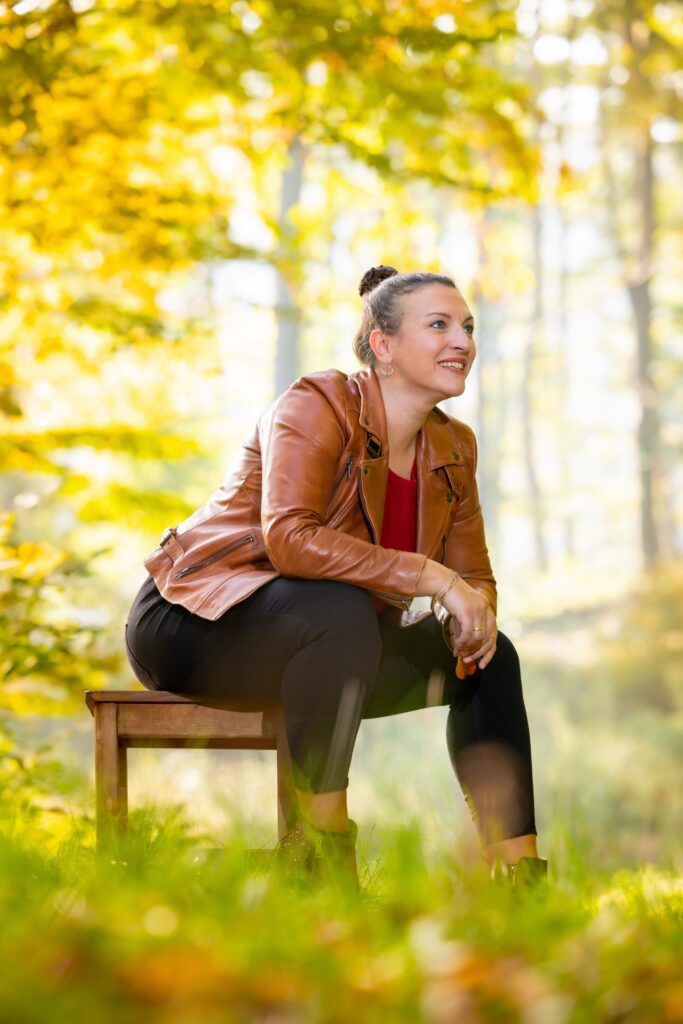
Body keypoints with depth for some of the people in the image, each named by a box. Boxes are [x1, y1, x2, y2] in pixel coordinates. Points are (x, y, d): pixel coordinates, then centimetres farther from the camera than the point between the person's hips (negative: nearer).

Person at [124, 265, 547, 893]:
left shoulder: (453, 448, 5)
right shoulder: (317, 407, -18)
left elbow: (474, 575, 10)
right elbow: (288, 538, -33)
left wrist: (471, 612, -16)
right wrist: (431, 577, -33)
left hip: (326, 639, 8)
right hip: (193, 623, -8)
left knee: (488, 658, -4)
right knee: (342, 612, -37)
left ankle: (517, 872, -2)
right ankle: (321, 850, -30)